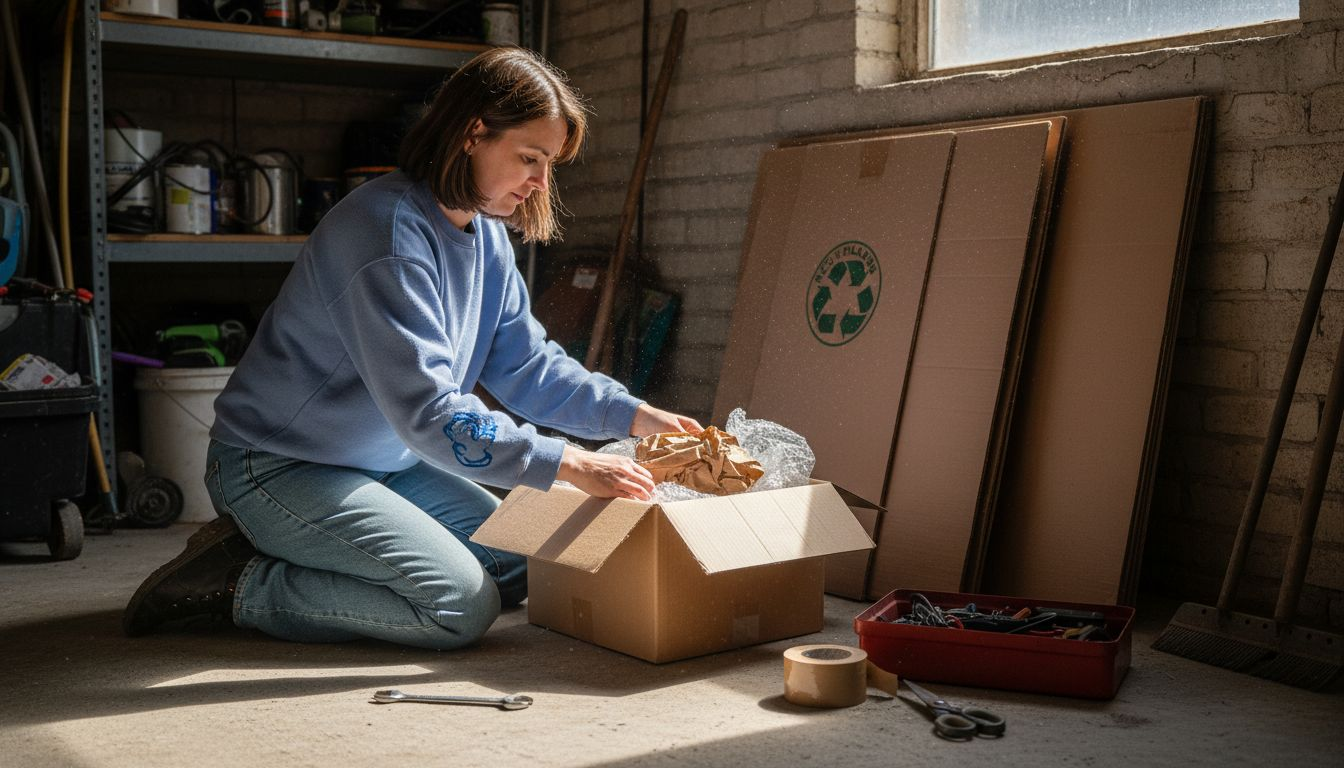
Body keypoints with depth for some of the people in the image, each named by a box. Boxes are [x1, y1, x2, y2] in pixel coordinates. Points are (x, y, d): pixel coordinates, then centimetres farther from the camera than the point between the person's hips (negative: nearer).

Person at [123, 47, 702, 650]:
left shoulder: (487, 237, 4)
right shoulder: (389, 230, -26)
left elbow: (528, 364, 7)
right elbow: (426, 409, -32)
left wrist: (635, 416, -6)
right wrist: (568, 464, -32)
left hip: (381, 463, 10)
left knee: (524, 567, 9)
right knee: (462, 605, -20)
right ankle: (240, 584, -7)